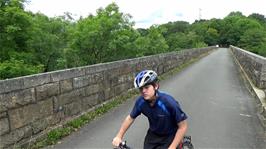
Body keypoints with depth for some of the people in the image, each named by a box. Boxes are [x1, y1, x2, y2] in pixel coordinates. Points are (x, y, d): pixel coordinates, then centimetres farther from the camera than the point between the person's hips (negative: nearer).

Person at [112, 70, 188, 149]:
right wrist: (119, 136, -6)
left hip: (169, 136, -4)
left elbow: (183, 126, -23)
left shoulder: (169, 102, -33)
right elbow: (130, 118, -2)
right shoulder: (140, 101, -20)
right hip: (153, 134, 4)